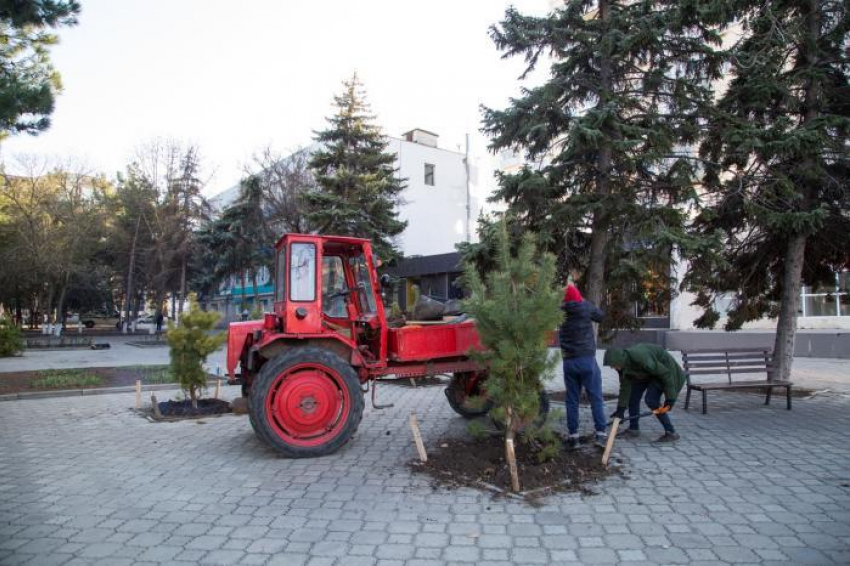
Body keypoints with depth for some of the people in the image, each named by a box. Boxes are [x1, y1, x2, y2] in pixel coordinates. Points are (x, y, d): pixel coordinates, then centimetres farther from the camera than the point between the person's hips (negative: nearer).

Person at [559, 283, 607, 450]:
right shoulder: (586, 307, -5)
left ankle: (573, 436, 9)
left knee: (572, 400, 8)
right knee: (596, 398, 5)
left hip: (568, 361, 2)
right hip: (587, 359, -2)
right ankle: (601, 434, 5)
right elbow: (601, 317, 10)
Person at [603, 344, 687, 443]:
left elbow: (666, 374, -30)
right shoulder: (622, 364, -17)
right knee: (632, 396, 3)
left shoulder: (641, 358, -39)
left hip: (665, 368, -8)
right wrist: (621, 408, -12)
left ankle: (671, 433, -6)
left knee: (651, 400, -18)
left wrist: (670, 399, -27)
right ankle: (633, 429, 17)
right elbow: (625, 385, -10)